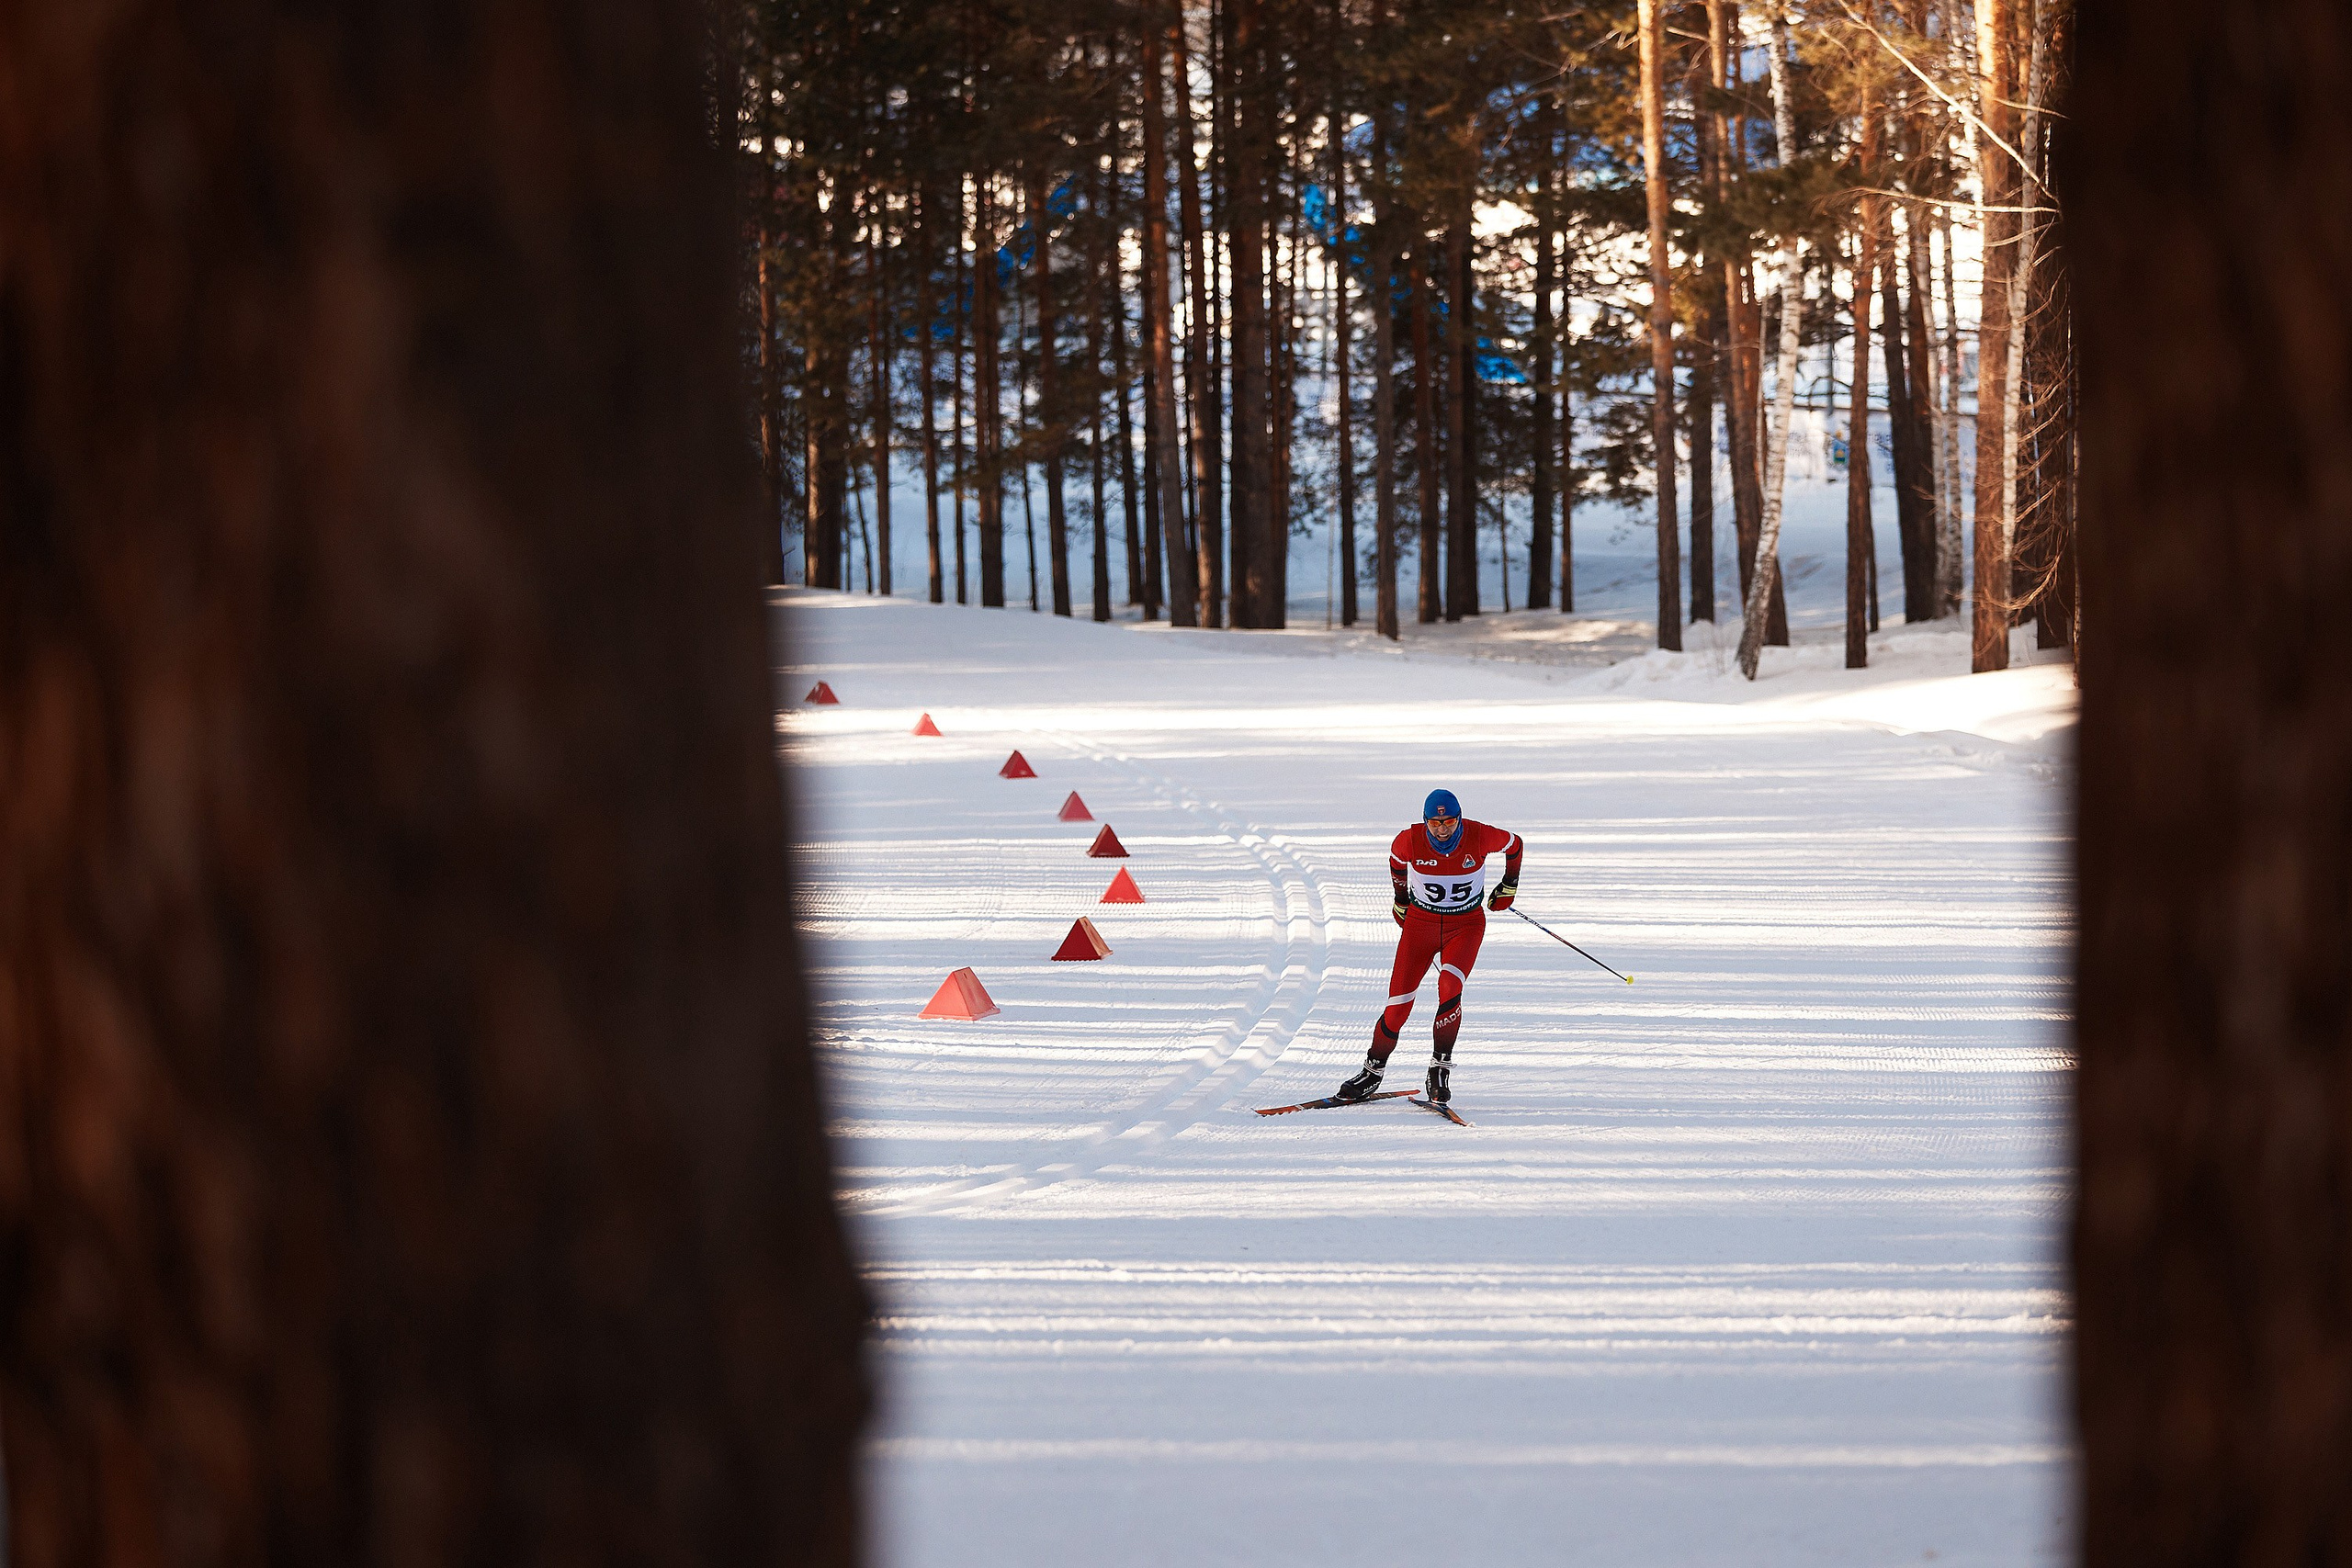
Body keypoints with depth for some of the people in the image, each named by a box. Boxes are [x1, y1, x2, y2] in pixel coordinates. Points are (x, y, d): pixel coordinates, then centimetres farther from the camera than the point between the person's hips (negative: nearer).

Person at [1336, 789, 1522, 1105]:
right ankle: (1372, 1073, 16)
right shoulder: (1410, 841, -16)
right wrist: (1402, 900, 20)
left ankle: (1440, 1070, -16)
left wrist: (1508, 887, 15)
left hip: (1466, 925, -1)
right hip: (1420, 922, 1)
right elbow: (1396, 862, 9)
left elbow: (1514, 845, 4)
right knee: (1398, 1006, -5)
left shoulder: (1479, 837, -18)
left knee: (1449, 989, -28)